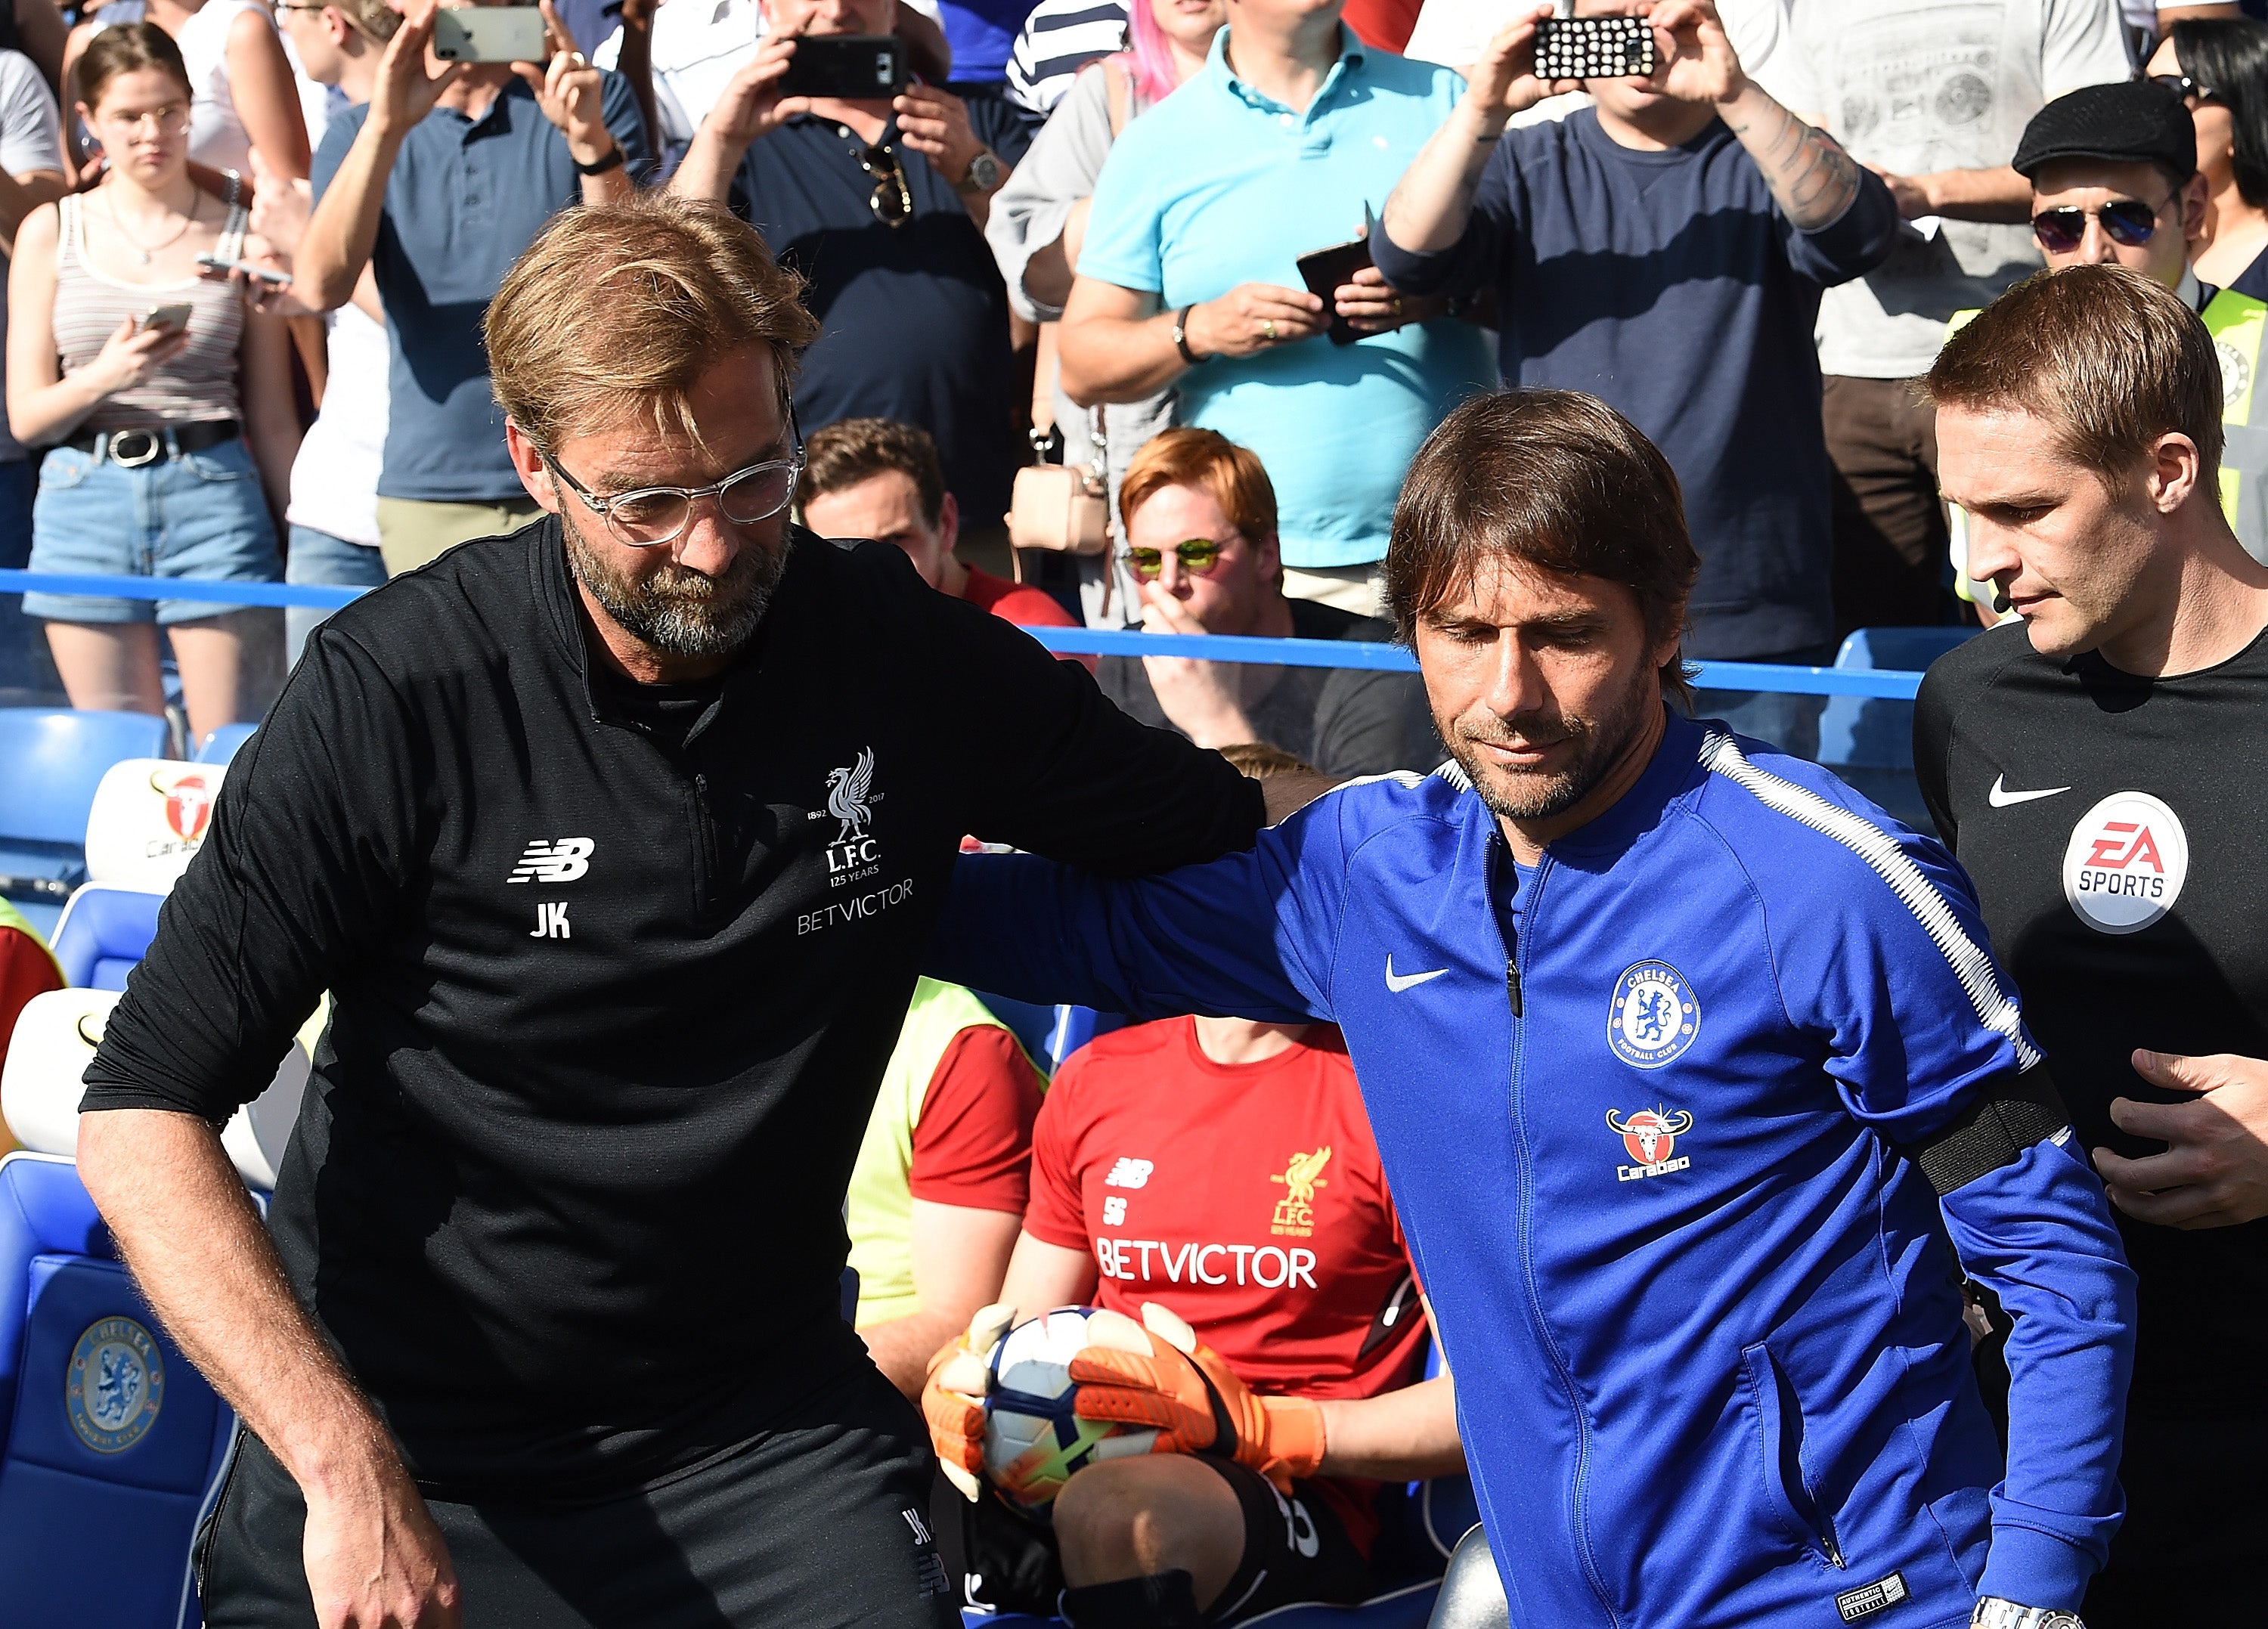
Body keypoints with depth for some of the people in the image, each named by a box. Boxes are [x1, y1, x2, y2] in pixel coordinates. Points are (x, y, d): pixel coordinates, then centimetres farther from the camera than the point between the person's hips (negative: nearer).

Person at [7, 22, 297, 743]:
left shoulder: (241, 237, 5)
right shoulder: (50, 232, 7)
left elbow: (272, 421, 7)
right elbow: (26, 415, 4)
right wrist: (104, 377, -16)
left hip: (214, 500, -1)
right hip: (85, 509, 1)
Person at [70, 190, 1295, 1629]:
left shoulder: (905, 658, -5)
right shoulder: (395, 695, -15)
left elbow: (1229, 827, 10)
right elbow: (142, 1117, -15)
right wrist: (347, 1466, -23)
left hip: (763, 1438, 2)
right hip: (404, 1445, -1)